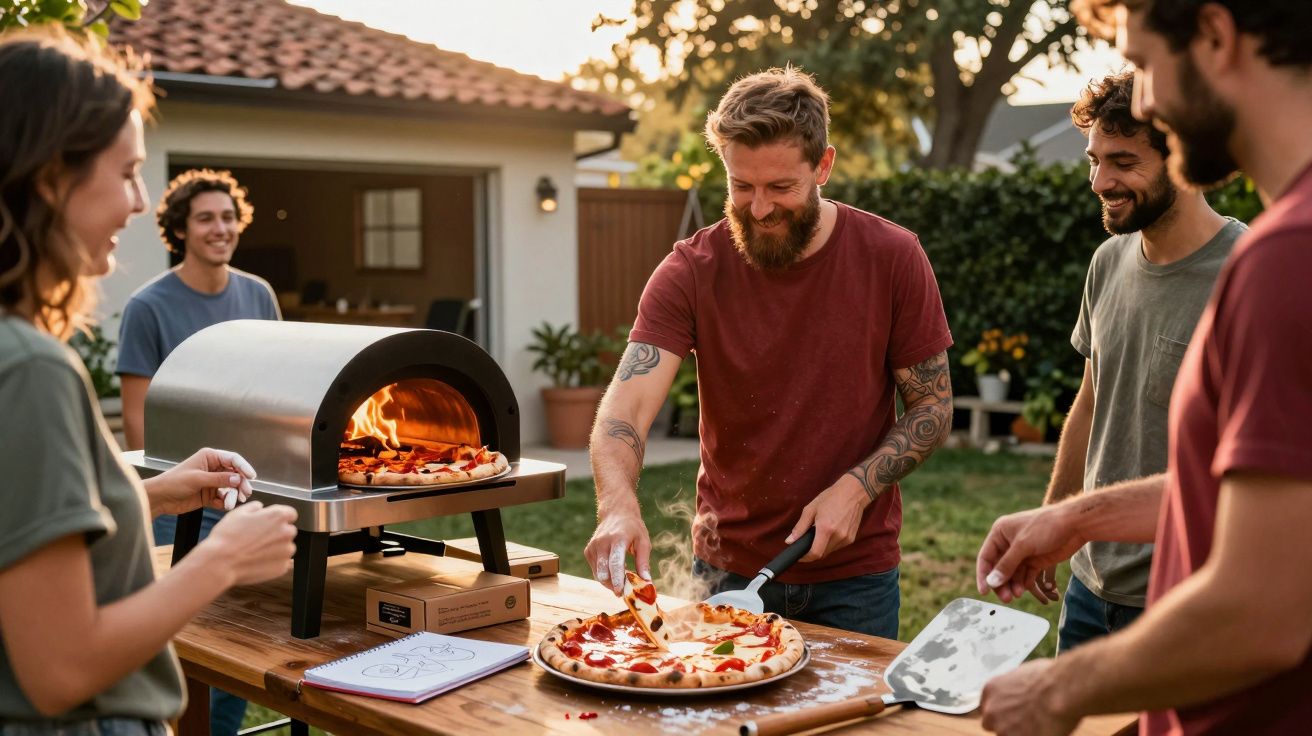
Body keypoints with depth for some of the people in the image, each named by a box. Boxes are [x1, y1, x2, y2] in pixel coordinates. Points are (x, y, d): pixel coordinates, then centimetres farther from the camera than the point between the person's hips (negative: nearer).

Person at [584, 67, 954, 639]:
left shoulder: (892, 258, -10)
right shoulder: (691, 271, -11)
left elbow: (933, 408, -3)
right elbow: (625, 409, -19)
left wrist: (856, 488, -19)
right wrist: (617, 505, -39)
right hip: (727, 570, 1)